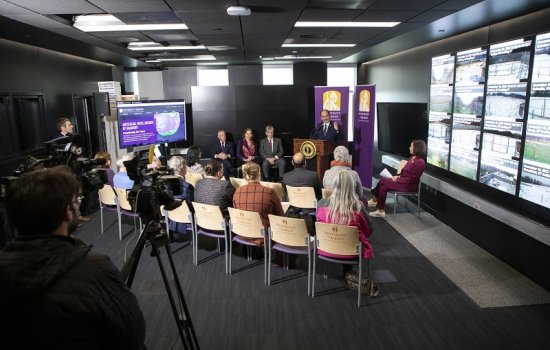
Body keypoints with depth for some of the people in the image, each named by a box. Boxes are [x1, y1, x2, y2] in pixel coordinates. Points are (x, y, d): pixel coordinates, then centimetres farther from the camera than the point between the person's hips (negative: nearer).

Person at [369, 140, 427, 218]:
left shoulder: (420, 162, -18)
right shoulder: (412, 158, 11)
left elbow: (412, 179, -19)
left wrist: (399, 179, -15)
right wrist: (398, 176, 1)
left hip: (409, 185, -9)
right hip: (403, 180, 9)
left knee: (382, 182, -18)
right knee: (382, 184, -9)